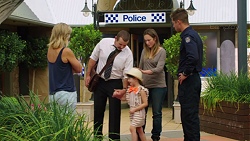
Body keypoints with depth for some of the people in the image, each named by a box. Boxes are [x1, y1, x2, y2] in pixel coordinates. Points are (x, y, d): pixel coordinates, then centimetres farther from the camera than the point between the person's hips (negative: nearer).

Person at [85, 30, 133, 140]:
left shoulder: (128, 53, -15)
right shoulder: (104, 42, -11)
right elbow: (93, 58, 1)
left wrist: (124, 89, -25)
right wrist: (88, 75, 1)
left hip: (115, 83, -2)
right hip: (99, 81, 2)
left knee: (115, 111, 0)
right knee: (98, 110, 10)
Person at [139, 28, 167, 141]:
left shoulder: (161, 51, -4)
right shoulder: (144, 51, 9)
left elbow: (159, 68, -16)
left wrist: (147, 71, -31)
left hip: (158, 86, -4)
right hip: (145, 85, 4)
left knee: (157, 113, 2)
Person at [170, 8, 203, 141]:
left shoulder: (188, 36, -15)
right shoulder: (194, 34, 15)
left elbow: (193, 57, -29)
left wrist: (185, 73, -17)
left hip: (188, 80, -10)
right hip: (194, 79, 10)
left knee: (189, 115, -5)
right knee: (190, 114, 15)